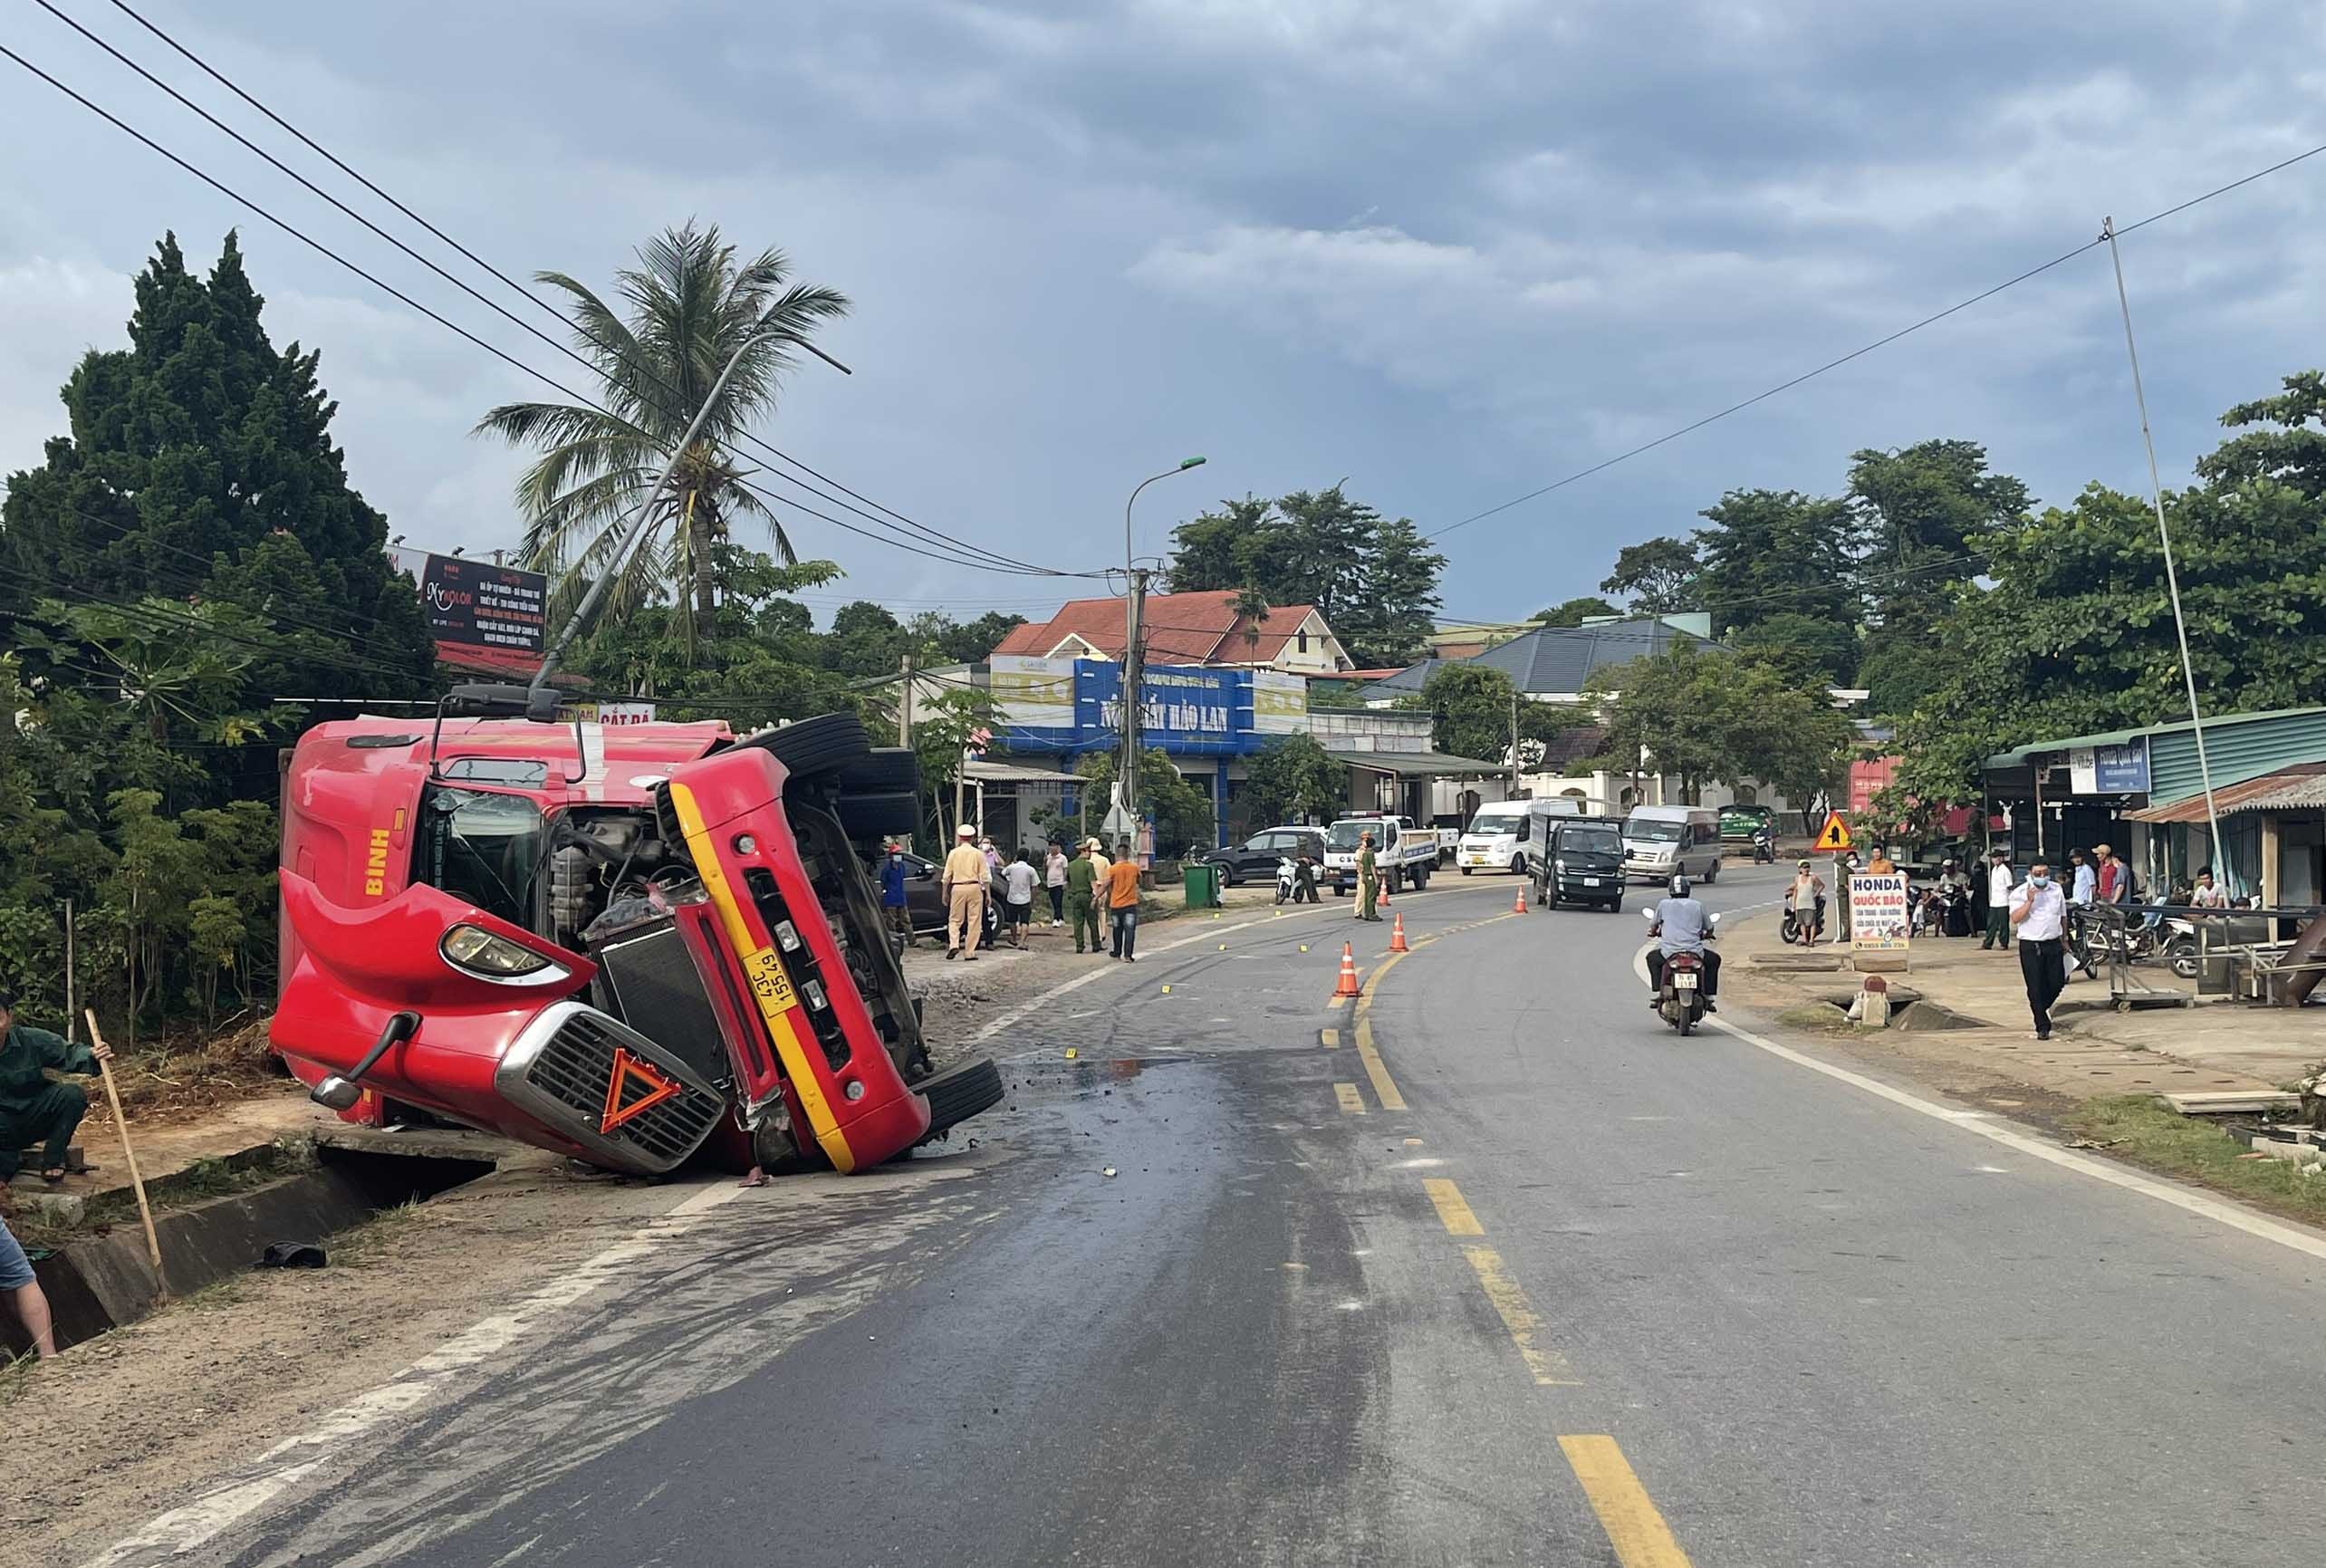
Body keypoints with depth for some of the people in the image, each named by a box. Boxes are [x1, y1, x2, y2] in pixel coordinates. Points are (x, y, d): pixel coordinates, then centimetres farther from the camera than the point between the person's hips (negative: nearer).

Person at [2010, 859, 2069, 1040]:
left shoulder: (2057, 889, 8)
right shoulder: (2020, 893, -6)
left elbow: (2063, 916, 19)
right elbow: (2015, 918, -18)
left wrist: (2065, 940, 21)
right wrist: (2029, 901, -26)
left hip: (2053, 944, 4)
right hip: (2030, 945, -4)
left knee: (2057, 983, 5)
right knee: (2036, 988, -3)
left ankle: (2042, 1007, 35)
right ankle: (2042, 1027, 5)